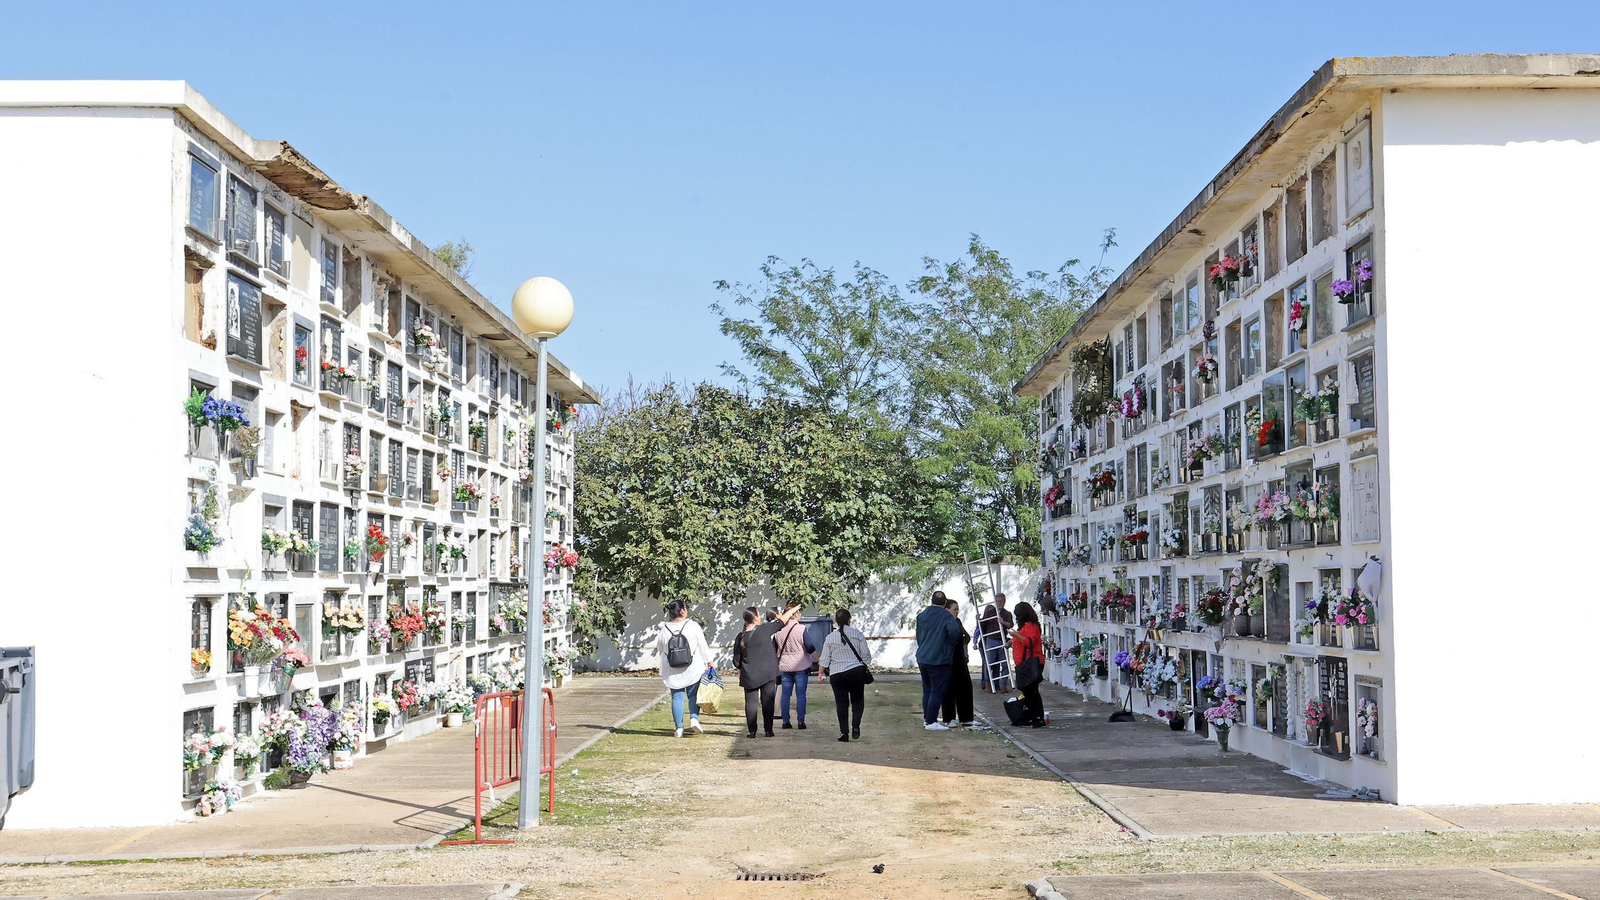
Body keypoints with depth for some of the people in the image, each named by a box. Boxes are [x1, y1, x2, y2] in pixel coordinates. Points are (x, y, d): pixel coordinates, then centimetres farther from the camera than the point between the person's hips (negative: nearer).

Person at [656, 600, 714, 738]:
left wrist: (661, 666, 27)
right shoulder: (693, 626, -7)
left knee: (677, 697, 5)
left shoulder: (665, 629, 1)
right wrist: (709, 662, 6)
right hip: (692, 669, -2)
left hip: (672, 670, 2)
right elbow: (703, 646, -3)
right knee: (693, 694, 10)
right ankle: (694, 718, -10)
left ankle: (679, 728, 2)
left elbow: (659, 649, 12)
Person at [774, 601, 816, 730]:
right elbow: (810, 649, -12)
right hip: (801, 666, -4)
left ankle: (785, 721, 8)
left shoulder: (779, 630, 2)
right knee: (801, 694, 0)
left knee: (785, 693, 9)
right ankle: (801, 721, -2)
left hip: (784, 666, 4)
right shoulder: (801, 629, -13)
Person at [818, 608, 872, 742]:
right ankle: (856, 725, -8)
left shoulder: (830, 637, 0)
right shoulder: (858, 635, -1)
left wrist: (821, 672, 18)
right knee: (857, 700, 13)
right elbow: (866, 655, 1)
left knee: (841, 703, 5)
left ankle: (844, 732, 2)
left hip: (837, 674, 0)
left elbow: (824, 659, 3)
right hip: (856, 671, 0)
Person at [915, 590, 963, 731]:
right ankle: (931, 722, -6)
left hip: (922, 659, 7)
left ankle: (927, 719, 22)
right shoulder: (945, 615, -12)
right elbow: (954, 630, -29)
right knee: (937, 691, -3)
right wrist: (951, 642, -10)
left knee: (927, 690, 17)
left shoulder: (921, 616, 10)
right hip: (938, 660, -7)